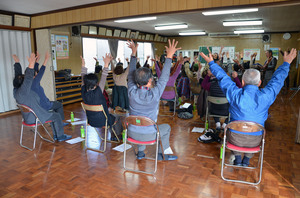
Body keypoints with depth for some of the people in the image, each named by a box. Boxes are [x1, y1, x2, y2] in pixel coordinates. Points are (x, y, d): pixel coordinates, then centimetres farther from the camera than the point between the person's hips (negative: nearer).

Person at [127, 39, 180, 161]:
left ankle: (140, 152, 40)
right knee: (166, 127, 24)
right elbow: (164, 77, -15)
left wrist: (133, 53, 5)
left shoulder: (132, 92, -16)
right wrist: (169, 56, -9)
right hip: (148, 135, -3)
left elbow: (131, 74, -1)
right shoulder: (154, 94, -26)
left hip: (132, 132, 4)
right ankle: (161, 154, 34)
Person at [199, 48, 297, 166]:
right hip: (255, 141, 1)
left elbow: (222, 77, -4)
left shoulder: (235, 94, -18)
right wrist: (286, 63, 21)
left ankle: (238, 158, 38)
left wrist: (211, 62, 11)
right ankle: (246, 160, 39)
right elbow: (278, 79, 3)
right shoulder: (266, 96, -15)